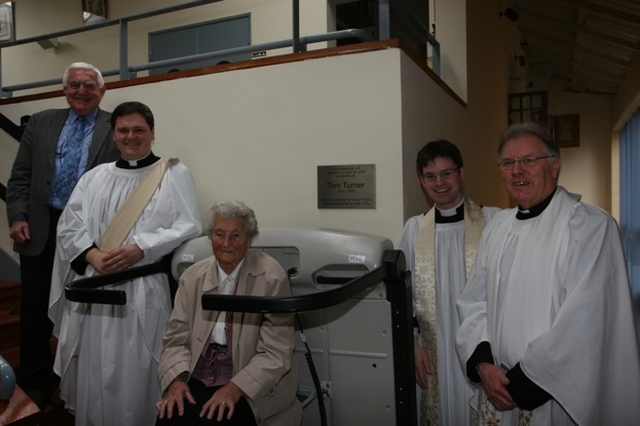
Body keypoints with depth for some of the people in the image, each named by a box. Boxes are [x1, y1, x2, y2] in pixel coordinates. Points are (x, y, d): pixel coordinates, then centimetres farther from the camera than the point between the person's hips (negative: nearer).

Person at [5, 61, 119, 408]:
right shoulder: (41, 122, 10)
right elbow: (20, 177, 9)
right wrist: (18, 217, -3)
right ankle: (35, 385, 26)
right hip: (41, 229, 3)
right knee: (35, 309, 9)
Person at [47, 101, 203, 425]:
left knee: (135, 373, 0)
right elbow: (69, 224, 7)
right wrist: (92, 255, -12)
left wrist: (141, 249, -18)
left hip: (145, 291, -4)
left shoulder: (174, 174, 3)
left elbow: (189, 226, -7)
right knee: (93, 371, 11)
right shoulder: (94, 177, 15)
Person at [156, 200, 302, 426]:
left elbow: (275, 354, -12)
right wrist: (177, 380, -12)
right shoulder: (192, 277, 4)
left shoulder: (272, 278, -11)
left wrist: (235, 388, -22)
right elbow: (177, 339, 6)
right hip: (198, 379, 4)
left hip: (252, 386, -3)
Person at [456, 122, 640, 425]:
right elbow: (474, 301, 5)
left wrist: (522, 382, -16)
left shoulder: (590, 225, -13)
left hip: (559, 401, -5)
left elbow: (582, 322, -20)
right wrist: (482, 363, -9)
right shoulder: (497, 227, 6)